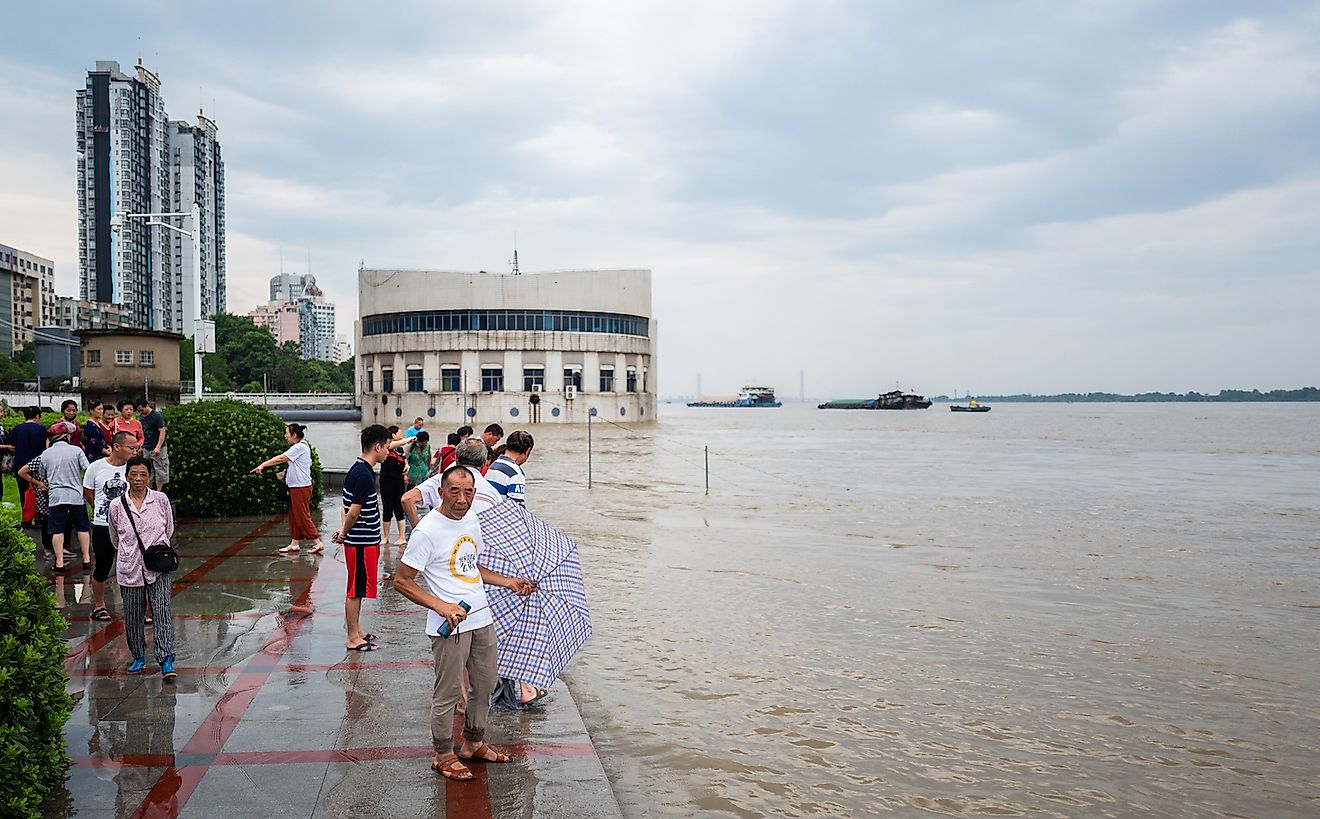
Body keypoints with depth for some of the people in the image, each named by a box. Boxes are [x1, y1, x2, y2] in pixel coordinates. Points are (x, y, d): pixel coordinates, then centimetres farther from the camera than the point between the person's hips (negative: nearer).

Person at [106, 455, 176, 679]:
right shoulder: (116, 506, -1)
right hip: (130, 568, 1)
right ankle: (138, 658, 28)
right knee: (133, 616, 9)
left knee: (162, 613, -10)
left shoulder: (161, 500, -1)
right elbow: (115, 539, 15)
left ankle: (166, 661, -13)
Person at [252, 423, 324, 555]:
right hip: (296, 487, 10)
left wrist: (262, 465, -15)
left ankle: (317, 543, -3)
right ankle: (294, 544, 17)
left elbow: (281, 458, -17)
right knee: (294, 516, 12)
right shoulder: (298, 447, 15)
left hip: (301, 487, -10)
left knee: (303, 516, -6)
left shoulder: (300, 447, -16)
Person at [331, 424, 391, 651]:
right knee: (356, 590, 0)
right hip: (361, 543, -10)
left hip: (365, 541, 10)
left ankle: (356, 631, 28)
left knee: (358, 590, 18)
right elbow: (353, 513, -24)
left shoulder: (360, 470, 11)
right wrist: (344, 534, -8)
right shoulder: (363, 475, -22)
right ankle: (353, 639, 9)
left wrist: (344, 532, 9)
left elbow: (350, 510, 16)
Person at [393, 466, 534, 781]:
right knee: (448, 693, 3)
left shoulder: (472, 523, 8)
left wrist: (509, 582, 14)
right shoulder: (427, 531, -16)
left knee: (486, 684, 17)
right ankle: (443, 755, 21)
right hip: (450, 625, -8)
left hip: (482, 619, 8)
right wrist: (441, 605, -23)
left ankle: (474, 744, 36)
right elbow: (402, 581, -15)